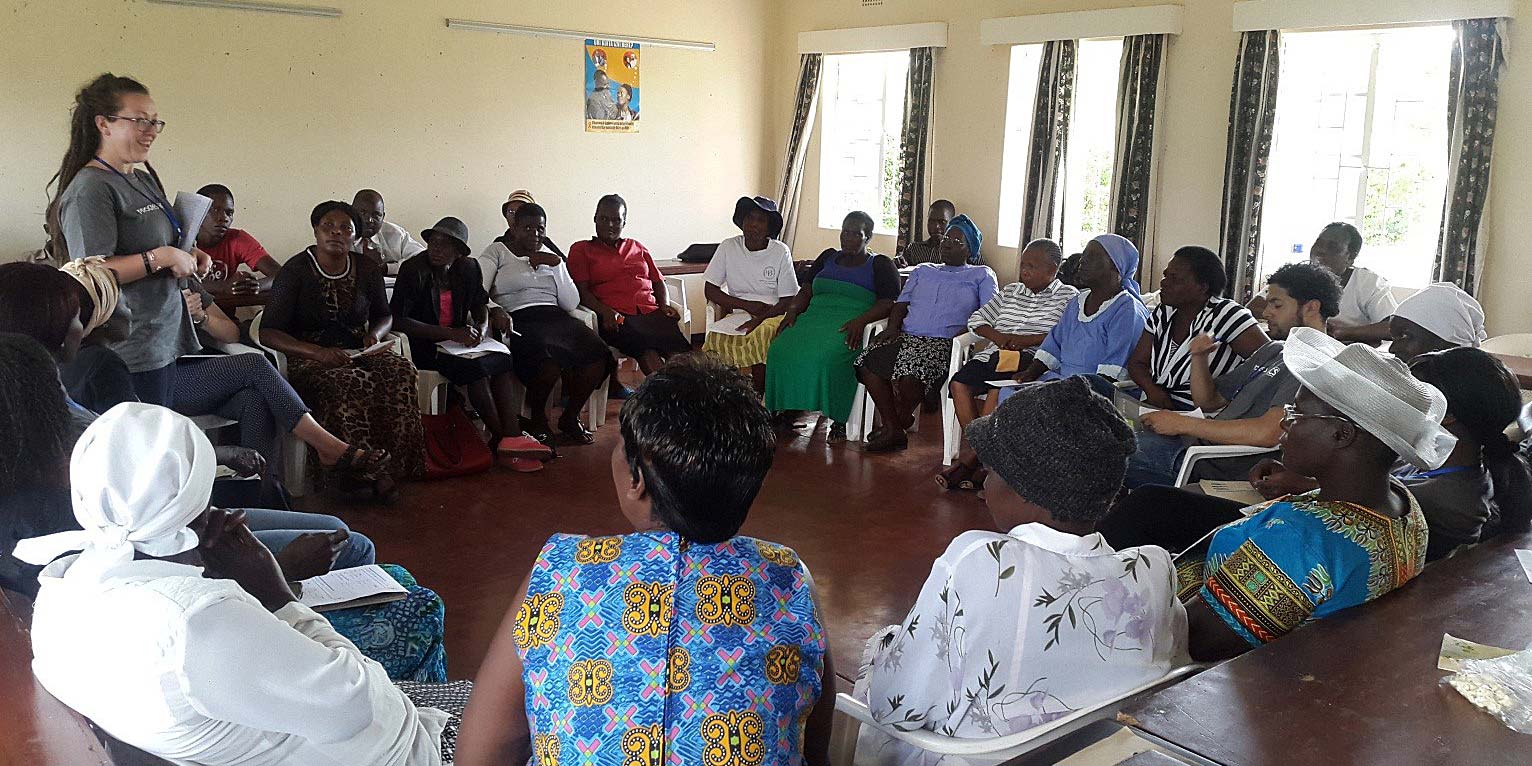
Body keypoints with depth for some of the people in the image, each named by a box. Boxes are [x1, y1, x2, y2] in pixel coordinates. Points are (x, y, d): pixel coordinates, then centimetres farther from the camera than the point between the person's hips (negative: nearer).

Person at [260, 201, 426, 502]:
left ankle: (391, 466, -27)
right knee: (353, 383, -37)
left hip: (358, 353, 4)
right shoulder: (296, 270, -5)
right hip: (309, 359, -4)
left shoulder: (366, 268, 8)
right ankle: (366, 470, -27)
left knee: (401, 370, -28)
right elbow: (268, 333, -9)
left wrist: (375, 333, -1)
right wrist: (318, 352, -24)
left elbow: (384, 315, 25)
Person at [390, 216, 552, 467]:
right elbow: (399, 319, -19)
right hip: (423, 345, -6)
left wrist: (481, 327, -6)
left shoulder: (468, 268, 5)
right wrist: (450, 334, -25)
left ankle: (512, 435, -29)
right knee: (476, 367, -30)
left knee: (504, 360, -21)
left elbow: (481, 305, 20)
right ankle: (500, 437, -19)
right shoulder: (413, 270, -11)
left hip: (459, 340, 6)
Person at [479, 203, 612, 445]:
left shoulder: (551, 257, 24)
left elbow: (571, 303, 12)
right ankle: (538, 418, -9)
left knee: (597, 352, -25)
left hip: (555, 316, 5)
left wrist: (556, 264, 3)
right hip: (519, 320, -5)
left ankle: (570, 417, -5)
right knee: (550, 357, -37)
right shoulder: (497, 251, 12)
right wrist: (496, 309, -23)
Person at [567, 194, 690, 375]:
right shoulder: (581, 250, 18)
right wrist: (605, 312, -13)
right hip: (616, 318, -3)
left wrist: (665, 305, 6)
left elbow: (658, 281, 28)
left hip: (651, 312, 4)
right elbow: (582, 291, 5)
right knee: (648, 352, -37)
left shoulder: (638, 247, 31)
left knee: (679, 351, -31)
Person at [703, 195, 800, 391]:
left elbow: (788, 301, -2)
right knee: (716, 338, -31)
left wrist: (760, 318, -19)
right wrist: (748, 305, -9)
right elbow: (710, 291, 1)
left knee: (761, 337, -35)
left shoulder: (780, 252, -2)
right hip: (736, 314, 1)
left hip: (772, 315, -1)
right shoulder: (728, 247, 2)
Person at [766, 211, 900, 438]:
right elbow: (807, 291, 21)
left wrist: (860, 321, -18)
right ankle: (789, 409, -22)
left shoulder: (880, 265, 10)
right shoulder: (828, 257, 25)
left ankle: (840, 418, -25)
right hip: (816, 316, 5)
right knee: (782, 349, -26)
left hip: (850, 325, -4)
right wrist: (792, 311, -1)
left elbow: (889, 303, -2)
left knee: (828, 354, -36)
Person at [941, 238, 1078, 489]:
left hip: (1033, 361, -6)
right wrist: (996, 335, 1)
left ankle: (968, 457, -29)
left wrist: (1027, 340, -18)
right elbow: (976, 319, 22)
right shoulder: (1011, 291, 25)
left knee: (998, 386, -36)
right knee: (959, 382, -23)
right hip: (996, 355, 6)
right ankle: (981, 457, -23)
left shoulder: (1068, 296, 8)